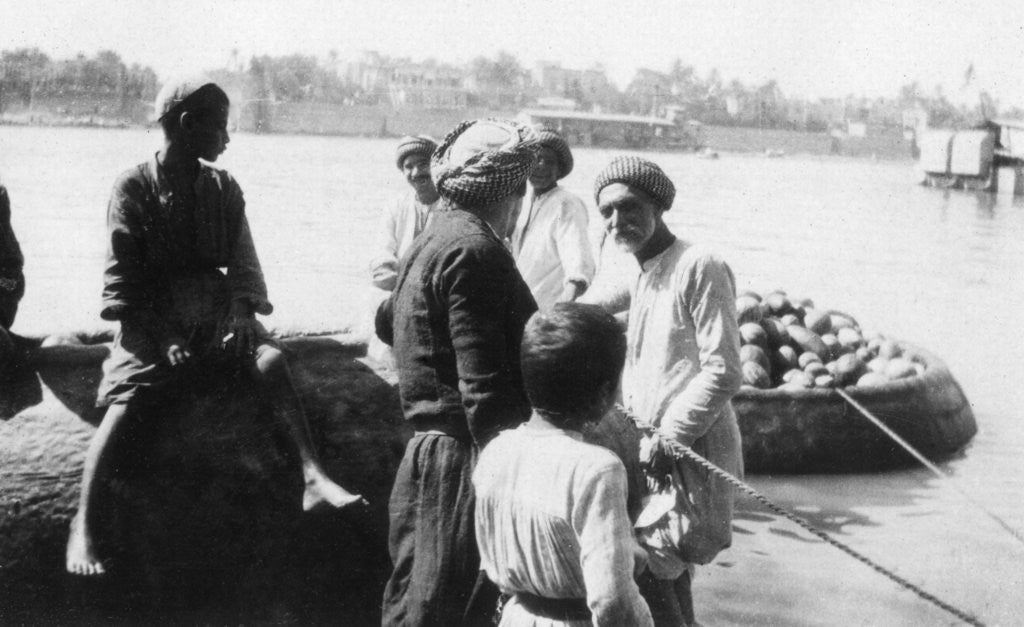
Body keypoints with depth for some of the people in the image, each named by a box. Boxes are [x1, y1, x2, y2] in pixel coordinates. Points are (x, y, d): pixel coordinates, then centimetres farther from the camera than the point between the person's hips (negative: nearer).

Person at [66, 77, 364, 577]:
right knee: (122, 406, -22)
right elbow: (122, 275, -4)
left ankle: (312, 476, -32)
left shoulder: (223, 188, 10)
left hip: (213, 317, 3)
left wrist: (243, 311, -13)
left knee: (271, 359, -24)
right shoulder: (133, 188, -1)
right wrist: (161, 337, -16)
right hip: (151, 320, -2)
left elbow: (242, 262, 8)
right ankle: (82, 526, -19)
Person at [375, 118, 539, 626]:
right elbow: (484, 387, -23)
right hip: (461, 465, -10)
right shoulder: (474, 249, -17)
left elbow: (387, 321, 31)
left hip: (427, 452, 10)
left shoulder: (432, 240, 14)